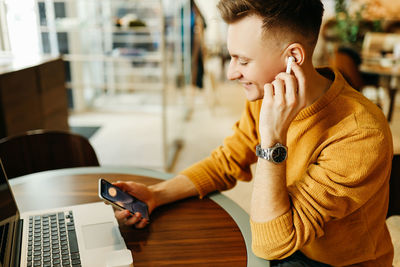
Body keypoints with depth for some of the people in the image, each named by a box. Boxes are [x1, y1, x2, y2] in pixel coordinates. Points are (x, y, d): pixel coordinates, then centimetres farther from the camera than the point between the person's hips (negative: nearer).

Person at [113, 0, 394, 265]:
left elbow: (272, 242, -30)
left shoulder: (360, 135, -31)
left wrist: (272, 139, -38)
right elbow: (225, 163, 0)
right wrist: (155, 195, -12)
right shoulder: (267, 96, -11)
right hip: (280, 242, 5)